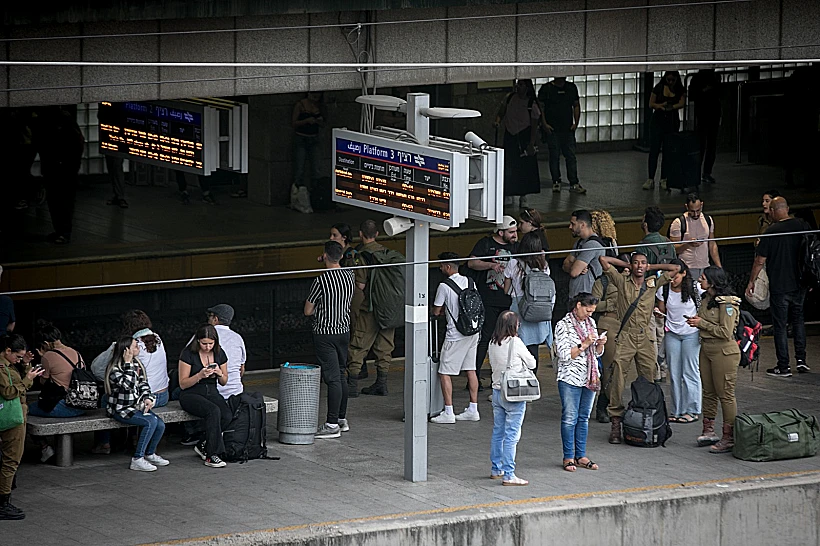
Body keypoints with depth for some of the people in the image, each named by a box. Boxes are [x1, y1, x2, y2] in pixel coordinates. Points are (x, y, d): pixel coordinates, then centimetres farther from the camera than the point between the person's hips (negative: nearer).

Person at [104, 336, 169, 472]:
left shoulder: (137, 364, 9)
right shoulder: (114, 369, -14)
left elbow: (143, 384, 14)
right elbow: (128, 385, -27)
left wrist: (147, 398, -5)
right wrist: (128, 363, -25)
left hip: (136, 406, 7)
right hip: (120, 409, -7)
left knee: (160, 425, -11)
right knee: (151, 422, -27)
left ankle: (150, 454, 14)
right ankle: (137, 459, -23)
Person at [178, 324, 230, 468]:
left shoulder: (219, 354, 5)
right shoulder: (188, 354, -9)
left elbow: (224, 382, 14)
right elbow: (183, 384, -9)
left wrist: (219, 374, -9)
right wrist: (200, 375, -24)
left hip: (212, 393, 5)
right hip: (191, 395, -5)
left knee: (228, 416, -26)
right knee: (214, 411, -35)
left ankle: (203, 446, -6)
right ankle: (212, 455, -29)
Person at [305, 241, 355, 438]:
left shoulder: (321, 280, -18)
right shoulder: (350, 276, 1)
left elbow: (308, 311, -10)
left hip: (325, 333, -7)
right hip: (344, 331, 7)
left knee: (332, 378, -8)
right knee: (340, 375, 16)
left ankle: (332, 425, -6)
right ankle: (342, 419, 23)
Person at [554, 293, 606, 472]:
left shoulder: (591, 323, 12)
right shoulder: (563, 325, -7)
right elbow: (564, 355, -13)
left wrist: (600, 344, -4)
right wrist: (584, 345, -18)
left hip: (589, 377, 6)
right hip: (570, 378, -6)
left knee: (584, 418, 9)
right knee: (570, 418, -4)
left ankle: (581, 456, 14)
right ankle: (568, 457, 2)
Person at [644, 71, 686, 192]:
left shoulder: (680, 90, 0)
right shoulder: (659, 88, -2)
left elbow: (682, 103, -15)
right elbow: (651, 104, -1)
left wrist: (671, 107, -34)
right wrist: (660, 105, -22)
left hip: (672, 122, 1)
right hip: (657, 121, -1)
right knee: (654, 150, -6)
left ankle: (664, 179, 7)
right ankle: (650, 179, -6)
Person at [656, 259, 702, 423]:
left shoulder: (695, 288, -7)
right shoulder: (664, 289, 1)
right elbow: (662, 311, 10)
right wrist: (658, 313, -12)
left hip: (691, 334, -3)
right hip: (672, 334, 3)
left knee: (690, 372, -5)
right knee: (674, 374, 1)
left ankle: (692, 410, 2)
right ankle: (678, 411, 6)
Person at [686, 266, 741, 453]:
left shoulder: (727, 304, -17)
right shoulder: (706, 299, 10)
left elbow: (726, 332, -21)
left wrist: (702, 323, -17)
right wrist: (696, 321, 3)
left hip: (724, 352, -9)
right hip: (706, 349, 9)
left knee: (725, 394, -5)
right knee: (708, 392, 14)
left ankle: (729, 438, -1)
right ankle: (708, 432, 22)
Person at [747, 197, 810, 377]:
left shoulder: (771, 232, -14)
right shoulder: (803, 226, -2)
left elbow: (760, 261, -10)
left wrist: (752, 281, 4)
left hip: (779, 286, -4)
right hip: (800, 285, 5)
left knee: (781, 325, 2)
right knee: (798, 320, 21)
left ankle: (783, 367, 4)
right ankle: (801, 359, 16)